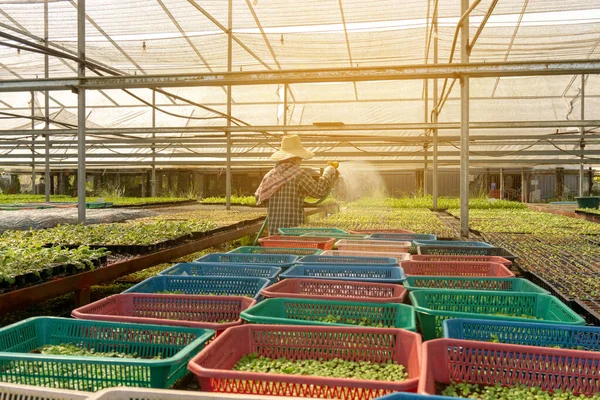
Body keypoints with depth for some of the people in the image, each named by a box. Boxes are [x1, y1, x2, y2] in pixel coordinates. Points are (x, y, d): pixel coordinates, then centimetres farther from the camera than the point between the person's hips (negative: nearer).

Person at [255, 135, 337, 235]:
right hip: (294, 229, -5)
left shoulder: (270, 174, 6)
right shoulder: (300, 174, -9)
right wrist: (327, 174, 10)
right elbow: (319, 191, -3)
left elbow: (258, 197, 12)